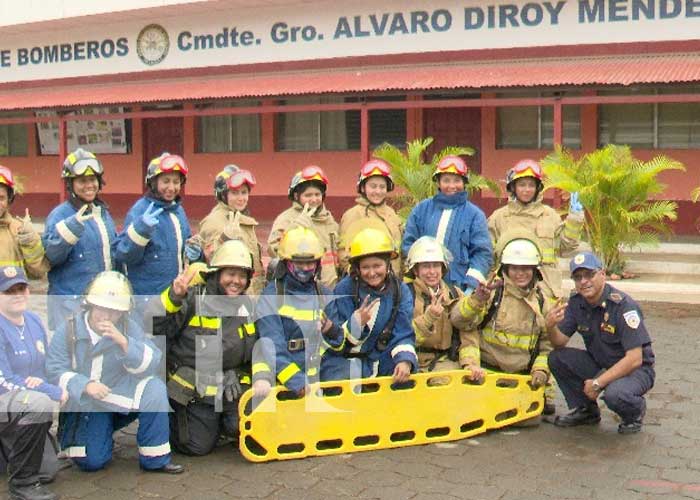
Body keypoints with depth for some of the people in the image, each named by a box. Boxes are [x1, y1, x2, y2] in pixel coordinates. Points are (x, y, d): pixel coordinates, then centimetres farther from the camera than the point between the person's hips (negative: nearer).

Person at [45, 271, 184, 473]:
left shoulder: (129, 328, -8)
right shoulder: (68, 330, -9)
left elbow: (151, 364, -18)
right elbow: (55, 370, -14)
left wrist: (124, 342, -33)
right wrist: (85, 385, -31)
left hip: (121, 397, 1)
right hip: (83, 404, -1)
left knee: (154, 388, -27)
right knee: (92, 462, -12)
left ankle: (155, 459, -14)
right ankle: (71, 436, 25)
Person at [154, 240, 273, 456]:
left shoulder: (249, 307, 7)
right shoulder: (194, 299, -10)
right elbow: (158, 329, -17)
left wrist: (263, 377, -13)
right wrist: (173, 298, -30)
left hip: (232, 389, 4)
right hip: (194, 389, -4)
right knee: (198, 447, 1)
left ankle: (219, 425, 24)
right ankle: (169, 422, 31)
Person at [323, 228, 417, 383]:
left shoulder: (400, 291, 0)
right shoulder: (344, 290, -9)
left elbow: (403, 334, -4)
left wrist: (405, 360, -24)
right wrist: (356, 323, -28)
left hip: (383, 360, 4)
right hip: (344, 359, -4)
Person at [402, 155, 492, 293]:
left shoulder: (475, 214, 5)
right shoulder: (422, 209, 11)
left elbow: (483, 253, 1)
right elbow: (408, 243, 13)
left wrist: (471, 286, -9)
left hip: (459, 287, -2)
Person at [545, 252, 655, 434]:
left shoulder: (623, 306, -24)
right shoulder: (576, 303, -4)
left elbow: (634, 359, -26)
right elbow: (560, 344, -2)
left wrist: (598, 383, -25)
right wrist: (551, 327, -25)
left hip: (635, 370, -6)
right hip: (600, 364, 6)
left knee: (614, 394, -36)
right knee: (557, 358, -13)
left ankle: (635, 413, 2)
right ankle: (586, 411, 8)